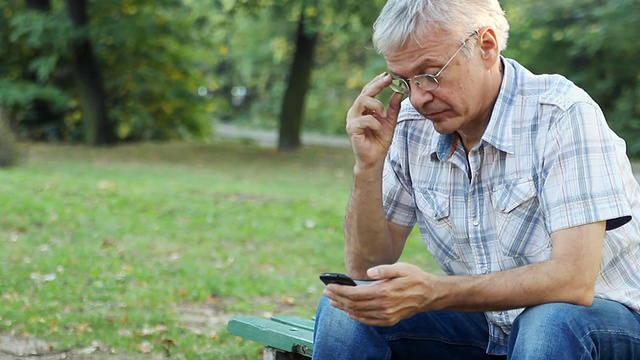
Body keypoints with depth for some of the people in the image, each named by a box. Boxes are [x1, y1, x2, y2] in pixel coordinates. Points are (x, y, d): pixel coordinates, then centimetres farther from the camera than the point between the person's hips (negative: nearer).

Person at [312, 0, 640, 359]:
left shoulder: (562, 115, -21)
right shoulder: (410, 126, -3)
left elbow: (573, 281, -30)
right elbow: (367, 268, 0)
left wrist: (432, 293, -38)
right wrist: (369, 165, -15)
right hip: (489, 324, 5)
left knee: (551, 322, -38)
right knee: (345, 307, -14)